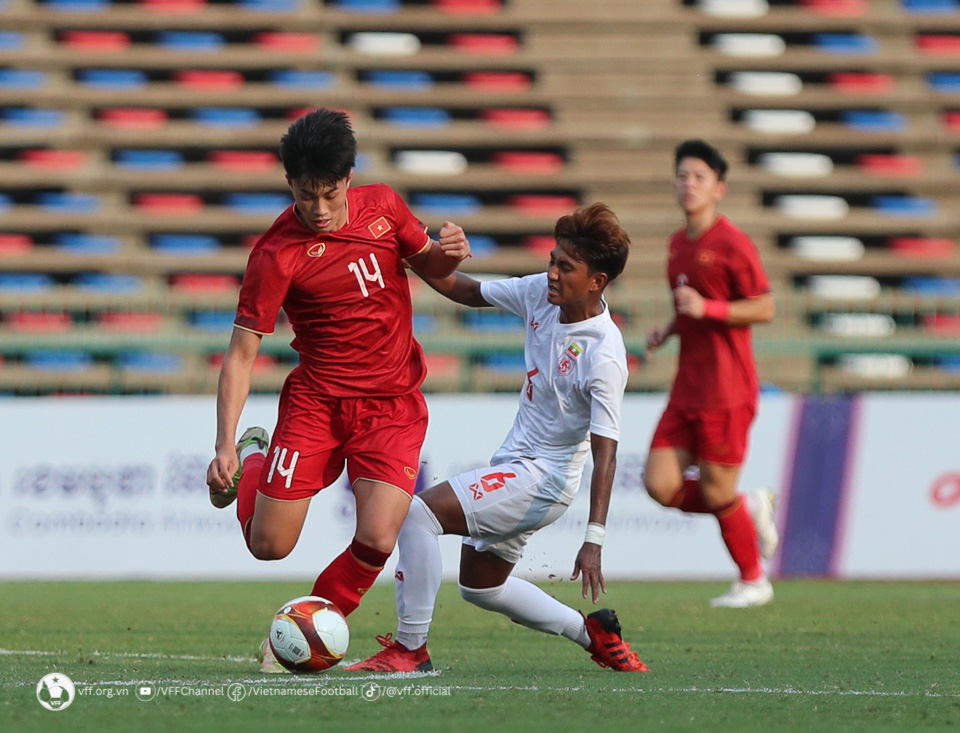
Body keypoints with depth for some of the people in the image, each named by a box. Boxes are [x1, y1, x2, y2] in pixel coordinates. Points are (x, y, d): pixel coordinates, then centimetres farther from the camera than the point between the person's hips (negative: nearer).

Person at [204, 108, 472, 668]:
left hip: (394, 404, 2)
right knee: (269, 546, -3)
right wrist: (225, 448, -21)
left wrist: (448, 253, -8)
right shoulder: (277, 255, -15)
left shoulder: (382, 206, -2)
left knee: (377, 540, -17)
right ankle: (254, 460, 32)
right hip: (316, 400, -2)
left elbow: (427, 265, 18)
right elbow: (241, 354, -13)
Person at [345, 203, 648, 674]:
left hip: (542, 479, -9)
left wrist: (594, 541, -29)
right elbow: (468, 292, 13)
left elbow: (604, 453, -25)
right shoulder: (540, 293, -3)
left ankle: (410, 649, -17)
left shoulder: (603, 355, -24)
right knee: (479, 586, 22)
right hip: (514, 463, 9)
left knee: (420, 511, -23)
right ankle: (593, 633, 33)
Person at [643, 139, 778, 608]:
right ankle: (751, 509, 19)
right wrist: (668, 331, 10)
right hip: (687, 388, 8)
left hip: (726, 389, -8)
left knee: (716, 491, -3)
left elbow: (764, 309, -12)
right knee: (660, 485, -2)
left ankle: (753, 581, 16)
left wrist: (706, 308, -21)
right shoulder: (679, 244, 15)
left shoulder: (731, 244, -10)